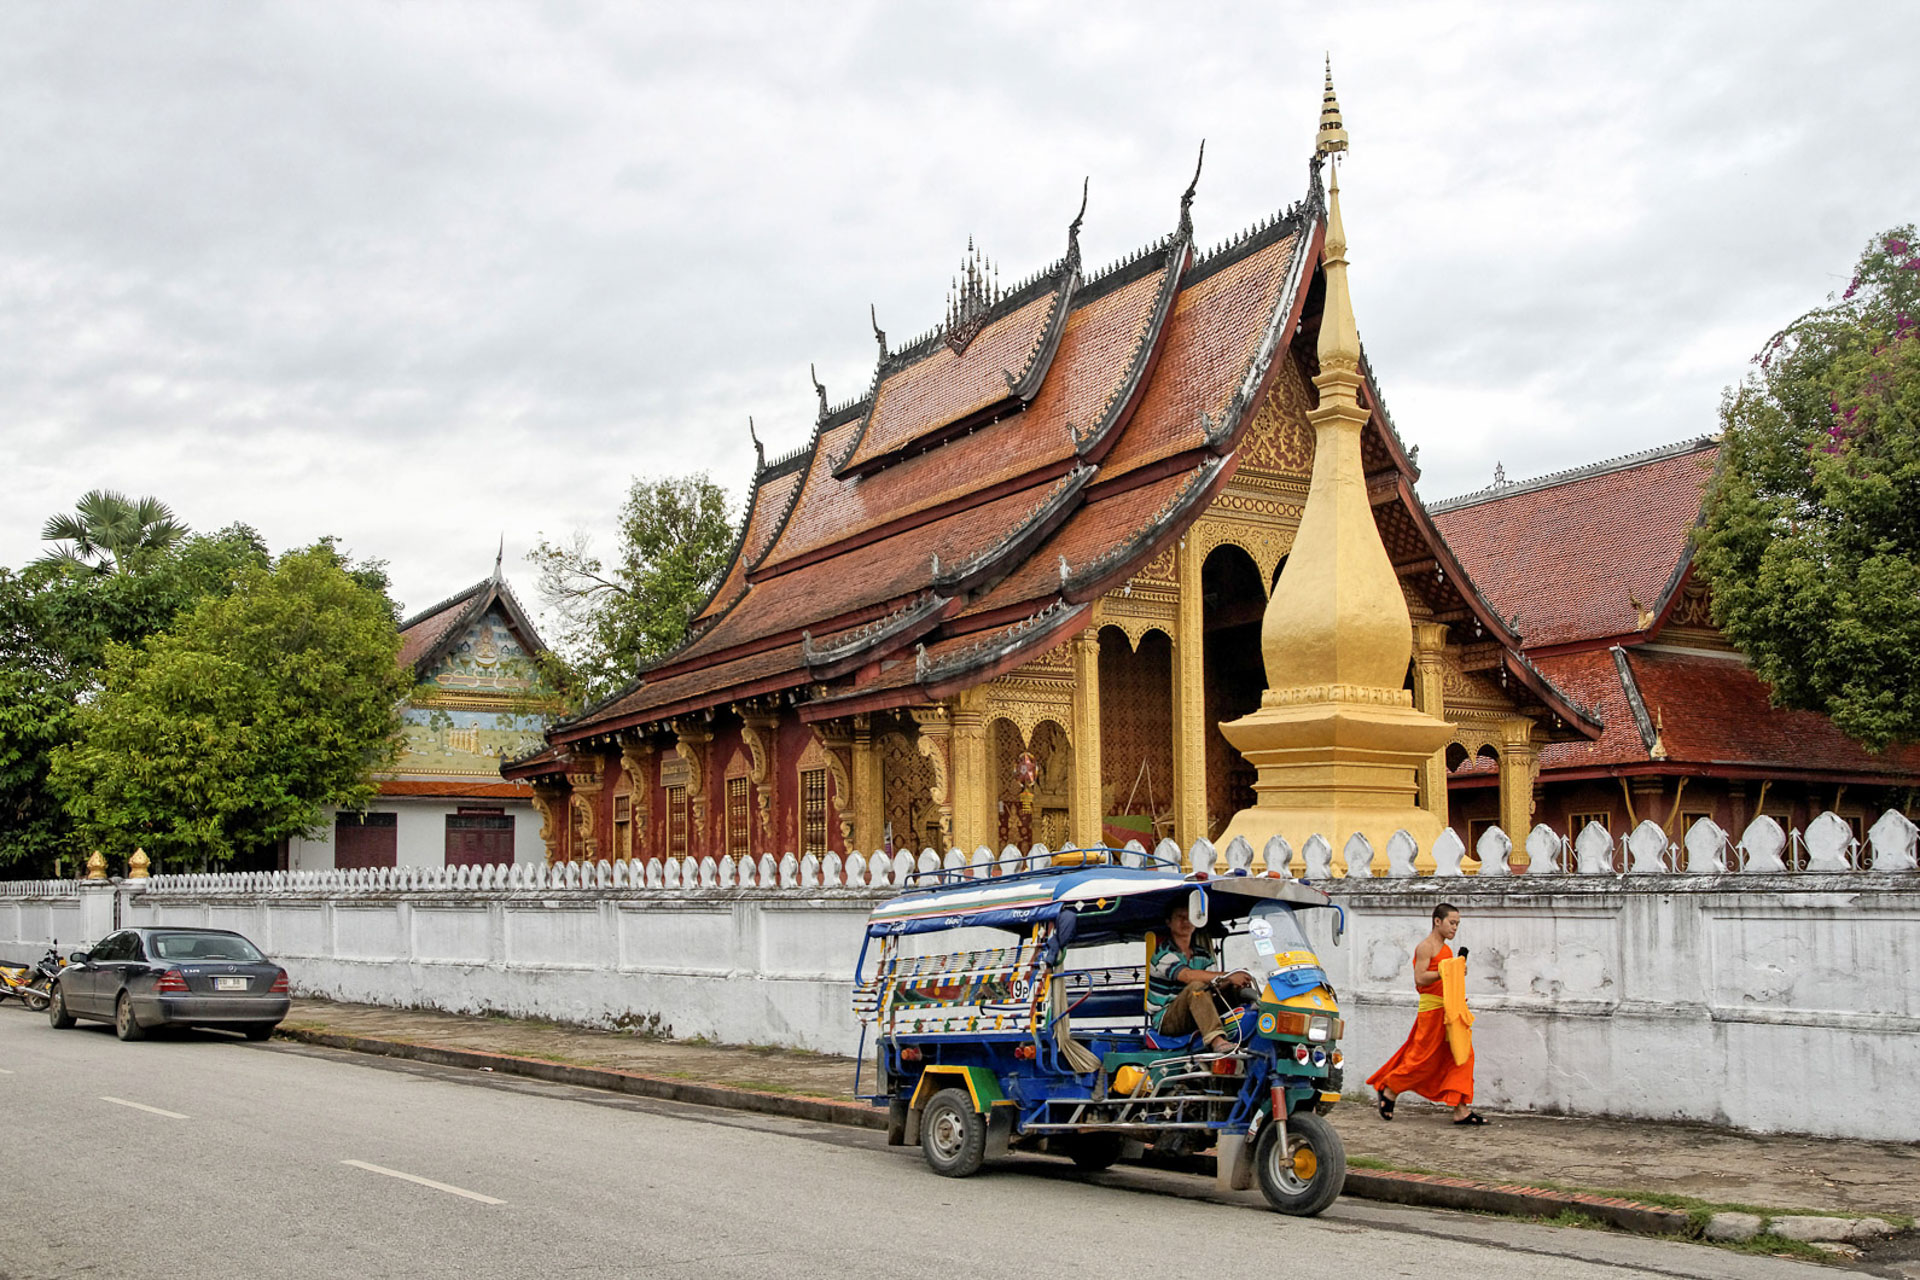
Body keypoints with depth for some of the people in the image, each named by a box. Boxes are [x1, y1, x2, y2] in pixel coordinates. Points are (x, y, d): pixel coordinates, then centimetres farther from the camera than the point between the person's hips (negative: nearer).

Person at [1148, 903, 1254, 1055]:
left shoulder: (1203, 955, 16)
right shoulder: (1163, 953, -6)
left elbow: (1216, 985, 1)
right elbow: (1188, 975, -25)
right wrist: (1228, 976, -32)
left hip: (1195, 1018, 6)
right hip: (1166, 1020, -6)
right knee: (1196, 986, -34)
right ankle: (1217, 1041, -52)